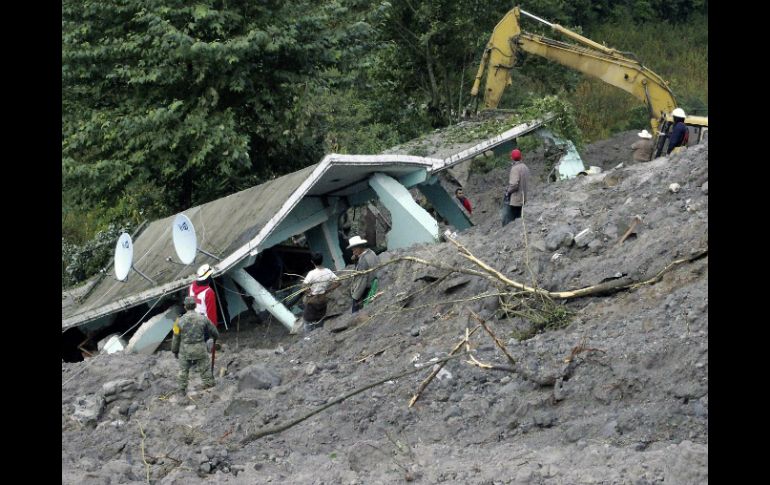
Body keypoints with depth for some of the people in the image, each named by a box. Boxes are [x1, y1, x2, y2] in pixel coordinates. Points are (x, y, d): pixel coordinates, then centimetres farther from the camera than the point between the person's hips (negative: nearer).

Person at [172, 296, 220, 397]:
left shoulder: (180, 321, -9)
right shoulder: (203, 319, -7)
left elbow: (176, 338, -2)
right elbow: (213, 331, 8)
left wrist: (175, 351, 13)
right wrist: (216, 337, 32)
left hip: (185, 351, 0)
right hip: (200, 350, 0)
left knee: (183, 371, 16)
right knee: (205, 370, 13)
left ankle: (181, 390, 21)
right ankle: (209, 385, 19)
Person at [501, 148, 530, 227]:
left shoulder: (515, 168, -19)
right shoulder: (525, 167, 7)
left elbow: (514, 184, -24)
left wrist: (508, 191, -9)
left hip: (513, 199, -9)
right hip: (522, 199, 9)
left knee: (507, 220, -5)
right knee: (517, 219, 16)